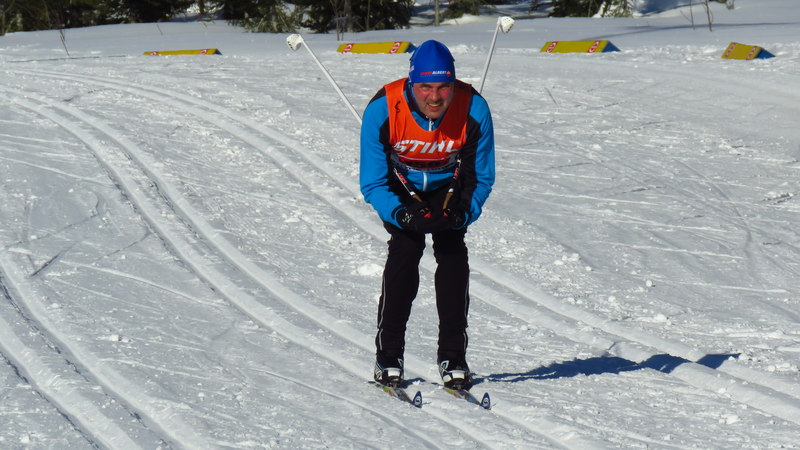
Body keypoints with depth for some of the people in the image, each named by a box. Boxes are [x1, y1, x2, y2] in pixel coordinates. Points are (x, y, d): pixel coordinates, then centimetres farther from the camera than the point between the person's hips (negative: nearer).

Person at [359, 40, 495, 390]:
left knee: (453, 254, -15)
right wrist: (403, 214, -38)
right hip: (400, 188, -1)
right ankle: (388, 357, -11)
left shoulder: (474, 110, -28)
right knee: (405, 249, -19)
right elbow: (372, 184, -21)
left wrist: (462, 214, -30)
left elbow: (482, 177, -13)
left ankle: (453, 358, -6)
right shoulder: (382, 111, -31)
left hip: (448, 187, 1)